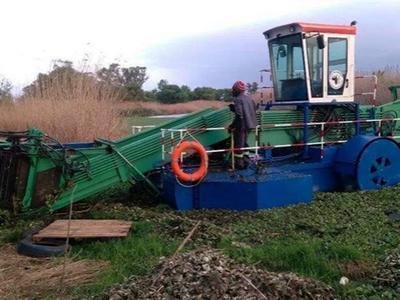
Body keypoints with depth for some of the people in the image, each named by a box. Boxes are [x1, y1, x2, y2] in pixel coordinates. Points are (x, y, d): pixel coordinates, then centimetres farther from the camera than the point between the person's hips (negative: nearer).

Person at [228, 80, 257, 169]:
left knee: (238, 145, 3)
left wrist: (232, 126, -16)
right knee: (244, 143, 21)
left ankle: (239, 164, 9)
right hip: (249, 124, 9)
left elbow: (239, 115, -24)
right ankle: (245, 162, 25)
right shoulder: (248, 98, 9)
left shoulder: (238, 99, -16)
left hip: (241, 125, -8)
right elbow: (254, 110, 18)